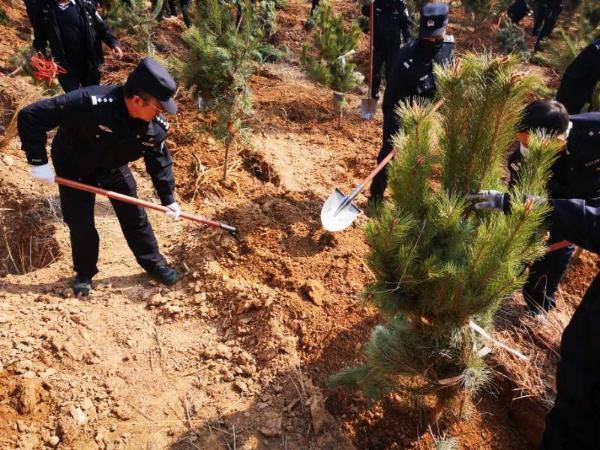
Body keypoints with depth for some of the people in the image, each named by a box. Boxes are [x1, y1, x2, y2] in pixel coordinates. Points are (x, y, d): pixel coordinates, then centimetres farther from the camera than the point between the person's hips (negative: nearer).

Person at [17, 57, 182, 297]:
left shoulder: (156, 127, -24)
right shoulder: (89, 102, -42)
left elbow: (160, 162, -5)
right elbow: (30, 117, -35)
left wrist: (168, 199, 0)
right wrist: (38, 161, -33)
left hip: (114, 167, 4)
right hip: (74, 169, -3)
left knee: (135, 217, 8)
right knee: (80, 224, 4)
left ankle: (154, 263, 29)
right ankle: (84, 272, 31)